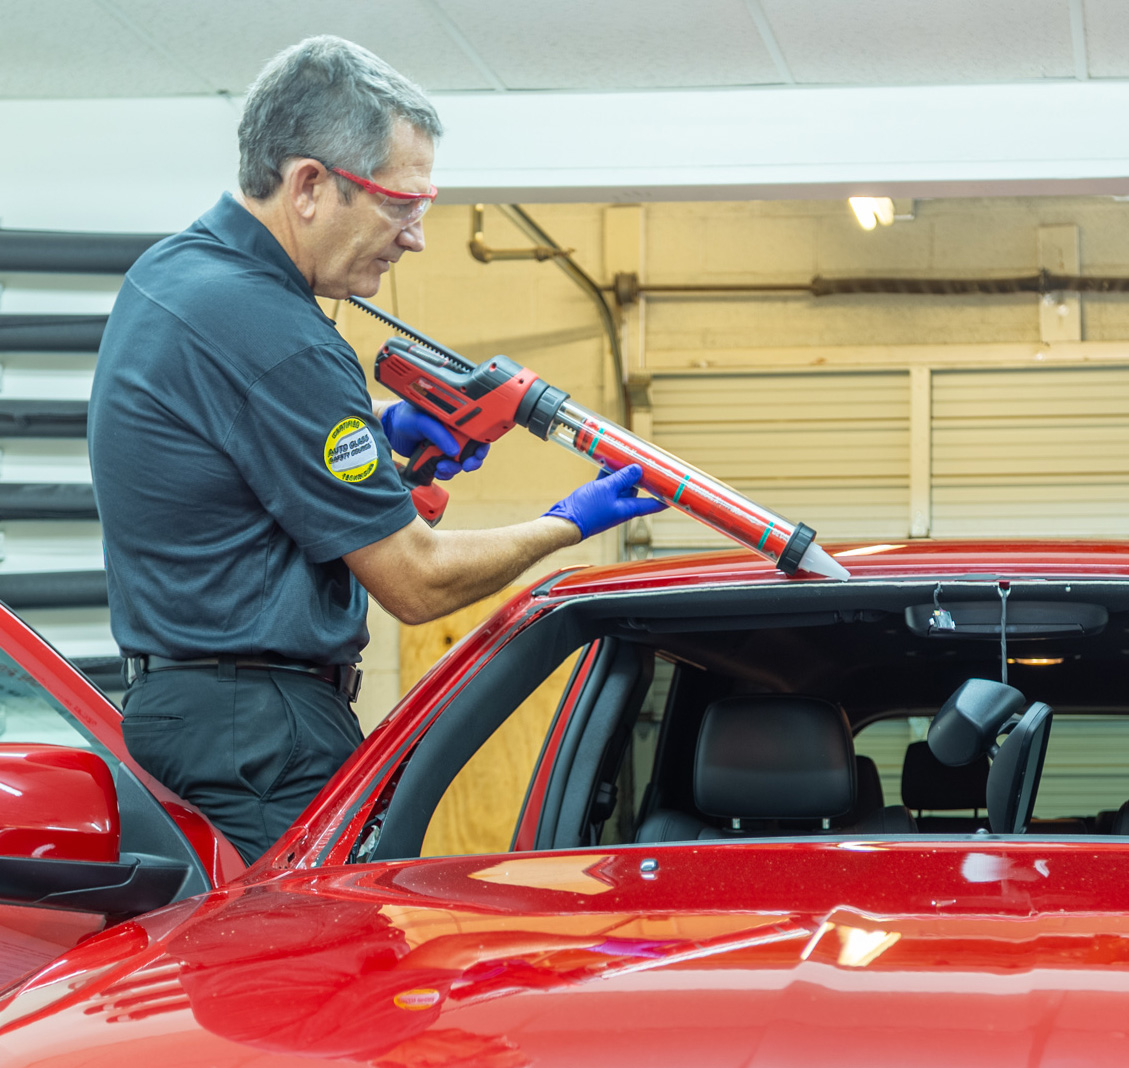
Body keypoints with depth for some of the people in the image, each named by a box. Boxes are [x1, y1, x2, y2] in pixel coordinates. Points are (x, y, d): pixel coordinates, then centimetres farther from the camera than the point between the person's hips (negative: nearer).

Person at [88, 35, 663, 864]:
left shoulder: (170, 269, 10)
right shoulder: (267, 335, -21)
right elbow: (417, 582, -14)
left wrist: (380, 427, 16)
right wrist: (569, 525, 2)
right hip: (261, 737, -10)